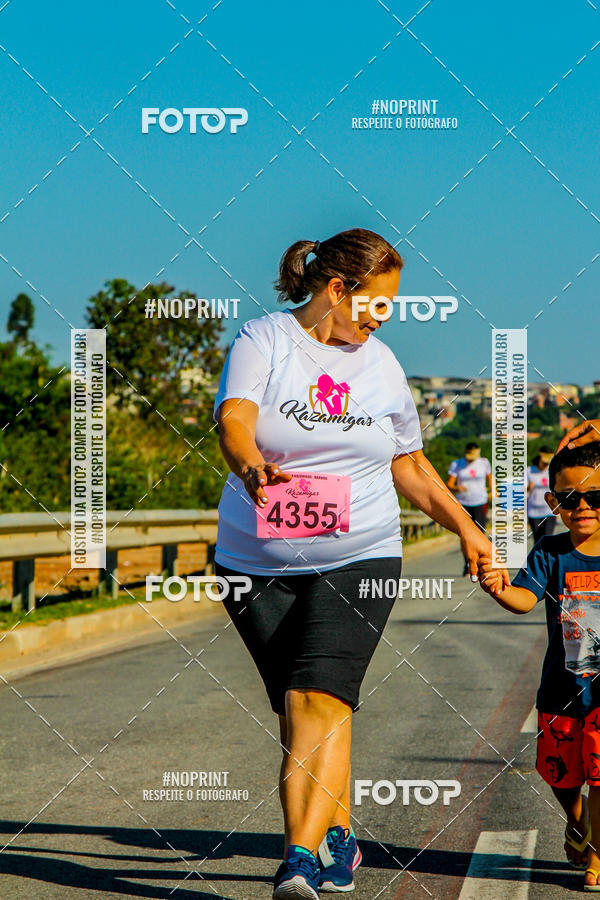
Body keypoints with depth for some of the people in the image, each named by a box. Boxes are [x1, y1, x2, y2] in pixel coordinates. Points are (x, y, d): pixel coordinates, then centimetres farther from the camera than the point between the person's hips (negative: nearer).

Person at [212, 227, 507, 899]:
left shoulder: (382, 365, 11)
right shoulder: (262, 340, -2)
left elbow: (410, 467, 22)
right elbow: (234, 420, -20)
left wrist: (465, 528, 21)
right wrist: (251, 466, -41)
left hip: (359, 559, 1)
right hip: (258, 561, -1)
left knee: (319, 699, -17)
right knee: (294, 706, 4)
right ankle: (338, 839, 25)